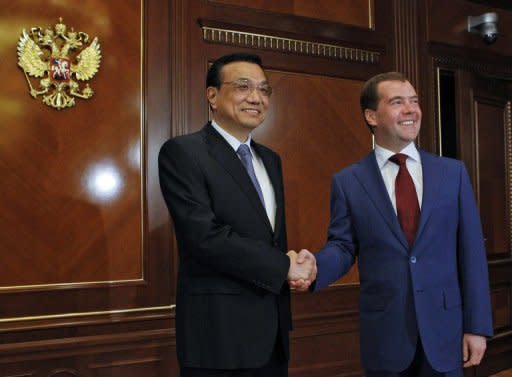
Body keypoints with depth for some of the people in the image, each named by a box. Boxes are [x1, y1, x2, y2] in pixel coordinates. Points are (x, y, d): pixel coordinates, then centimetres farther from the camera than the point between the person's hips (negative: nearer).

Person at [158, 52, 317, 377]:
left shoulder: (270, 159, 13)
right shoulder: (183, 152, -10)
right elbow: (205, 235, -21)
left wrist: (297, 263, -4)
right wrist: (284, 266, -14)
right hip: (220, 332, -7)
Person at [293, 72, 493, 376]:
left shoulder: (453, 172, 3)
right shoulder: (348, 181, 0)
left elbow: (471, 250, 2)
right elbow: (342, 246, 0)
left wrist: (477, 325, -1)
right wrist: (313, 267, -23)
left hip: (445, 327, 1)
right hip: (384, 331, -1)